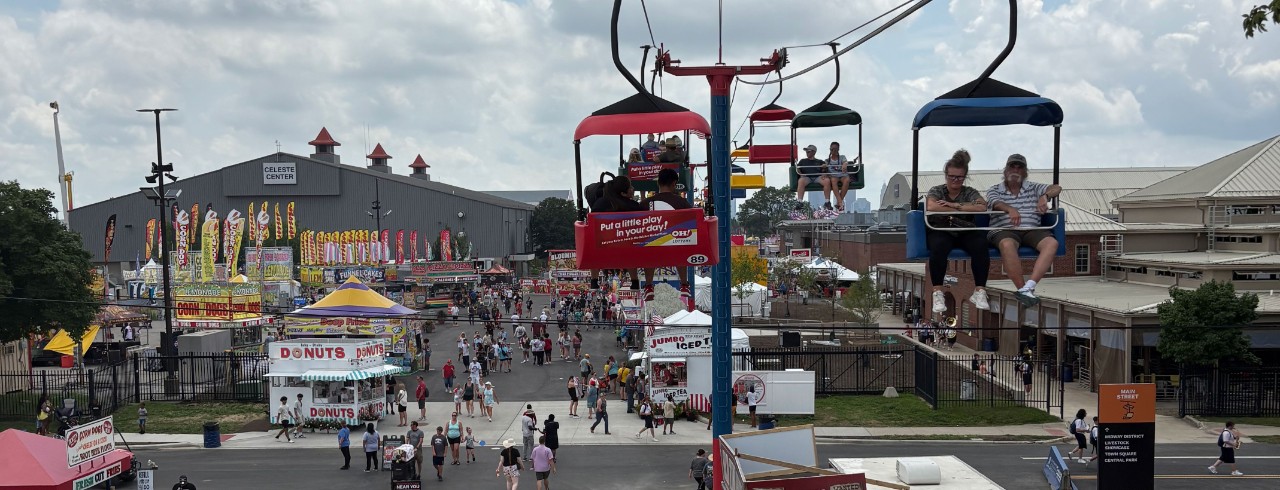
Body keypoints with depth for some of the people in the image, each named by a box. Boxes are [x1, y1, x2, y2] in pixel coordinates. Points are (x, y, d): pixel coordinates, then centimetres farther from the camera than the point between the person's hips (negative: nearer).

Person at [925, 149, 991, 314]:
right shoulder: (936, 191, 8)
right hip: (941, 231, -2)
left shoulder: (970, 192, 12)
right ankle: (938, 294, -33)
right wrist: (962, 210, -12)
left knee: (981, 244, -32)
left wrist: (956, 205, -15)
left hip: (966, 232, 2)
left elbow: (982, 206, -11)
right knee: (938, 246, -38)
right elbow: (931, 207, -17)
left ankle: (979, 292, -26)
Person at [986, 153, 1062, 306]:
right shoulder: (994, 190, 16)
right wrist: (1010, 209, -31)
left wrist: (1045, 197, -16)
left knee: (1052, 243, -30)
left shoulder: (1033, 188, 23)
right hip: (1004, 230, -3)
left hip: (1031, 230, 3)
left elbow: (1057, 188, 8)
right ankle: (1022, 288, -34)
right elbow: (996, 203, -7)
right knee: (1007, 245, -40)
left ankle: (1029, 287, -40)